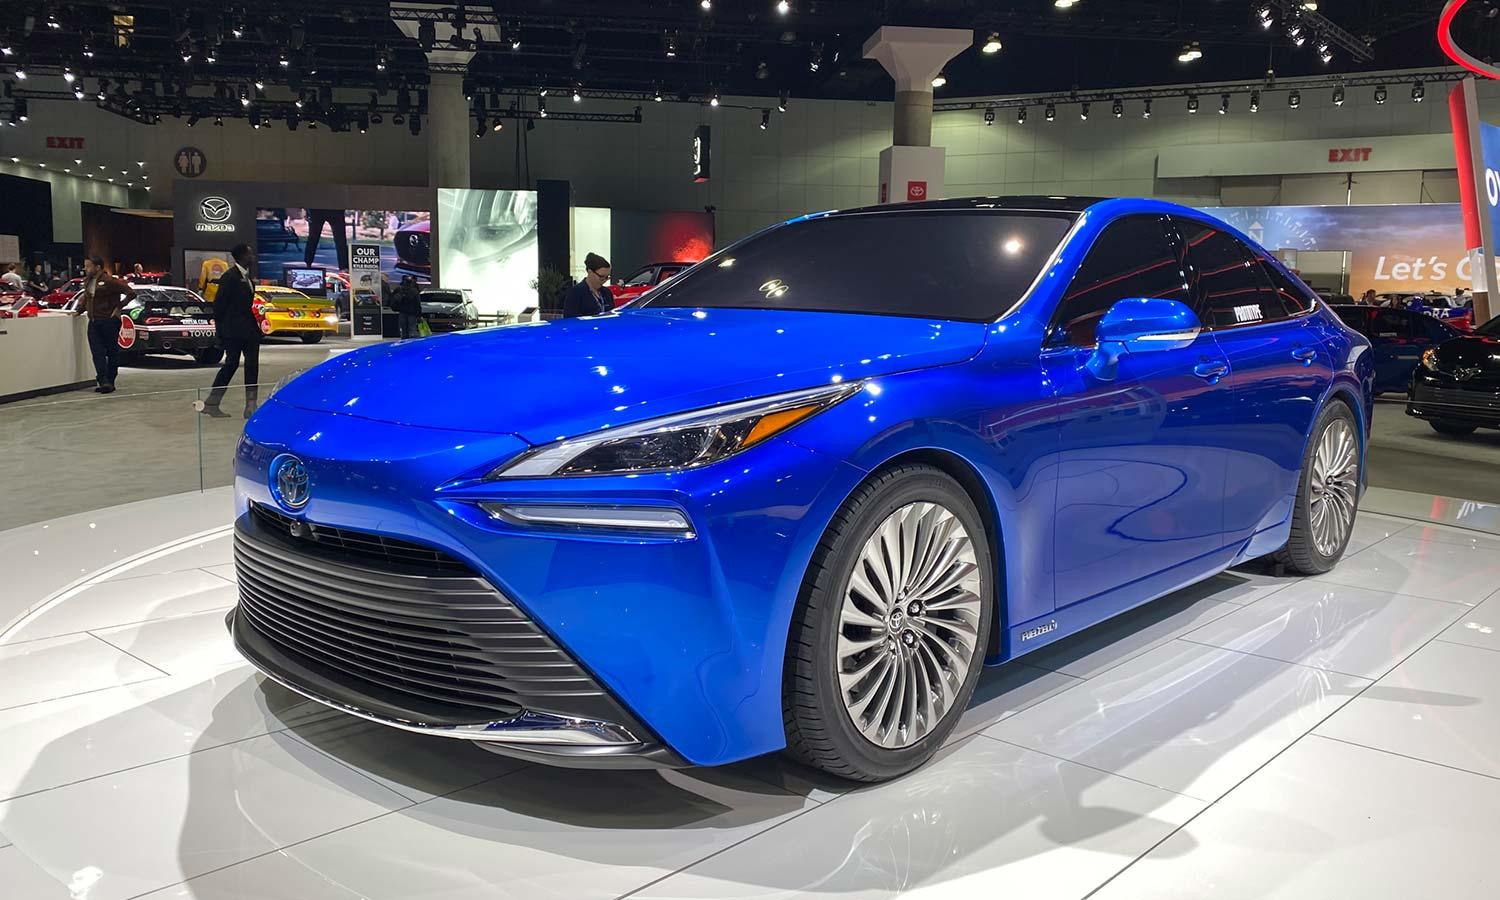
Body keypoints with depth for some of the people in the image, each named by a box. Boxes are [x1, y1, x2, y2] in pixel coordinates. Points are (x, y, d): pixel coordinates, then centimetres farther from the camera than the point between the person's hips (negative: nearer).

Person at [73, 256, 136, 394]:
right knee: (97, 353, -5)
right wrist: (79, 311, 14)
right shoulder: (88, 281, 13)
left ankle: (109, 382, 8)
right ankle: (103, 381, -10)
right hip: (93, 322, 7)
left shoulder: (109, 281, -11)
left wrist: (118, 307, -12)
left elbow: (131, 293, -13)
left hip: (109, 322, -6)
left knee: (112, 352, 3)